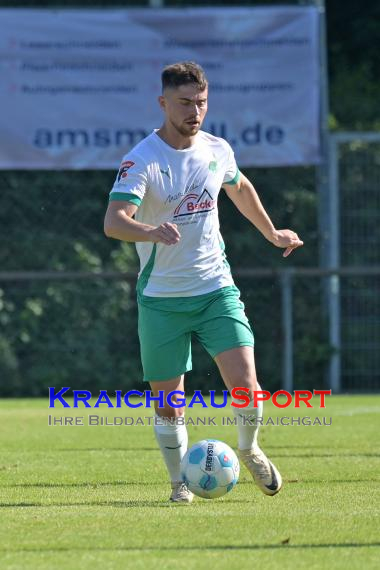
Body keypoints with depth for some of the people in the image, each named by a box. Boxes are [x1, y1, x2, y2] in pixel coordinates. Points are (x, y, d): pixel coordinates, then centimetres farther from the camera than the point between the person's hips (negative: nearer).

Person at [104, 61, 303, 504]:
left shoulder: (217, 150, 2)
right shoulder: (142, 160, -15)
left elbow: (239, 188, 26)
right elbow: (113, 222, -29)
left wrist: (271, 234, 35)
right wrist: (153, 232, -48)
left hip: (216, 289, 3)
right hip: (161, 298, -3)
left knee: (245, 387, -12)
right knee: (167, 404, 2)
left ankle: (248, 451, 17)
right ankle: (180, 481, 24)